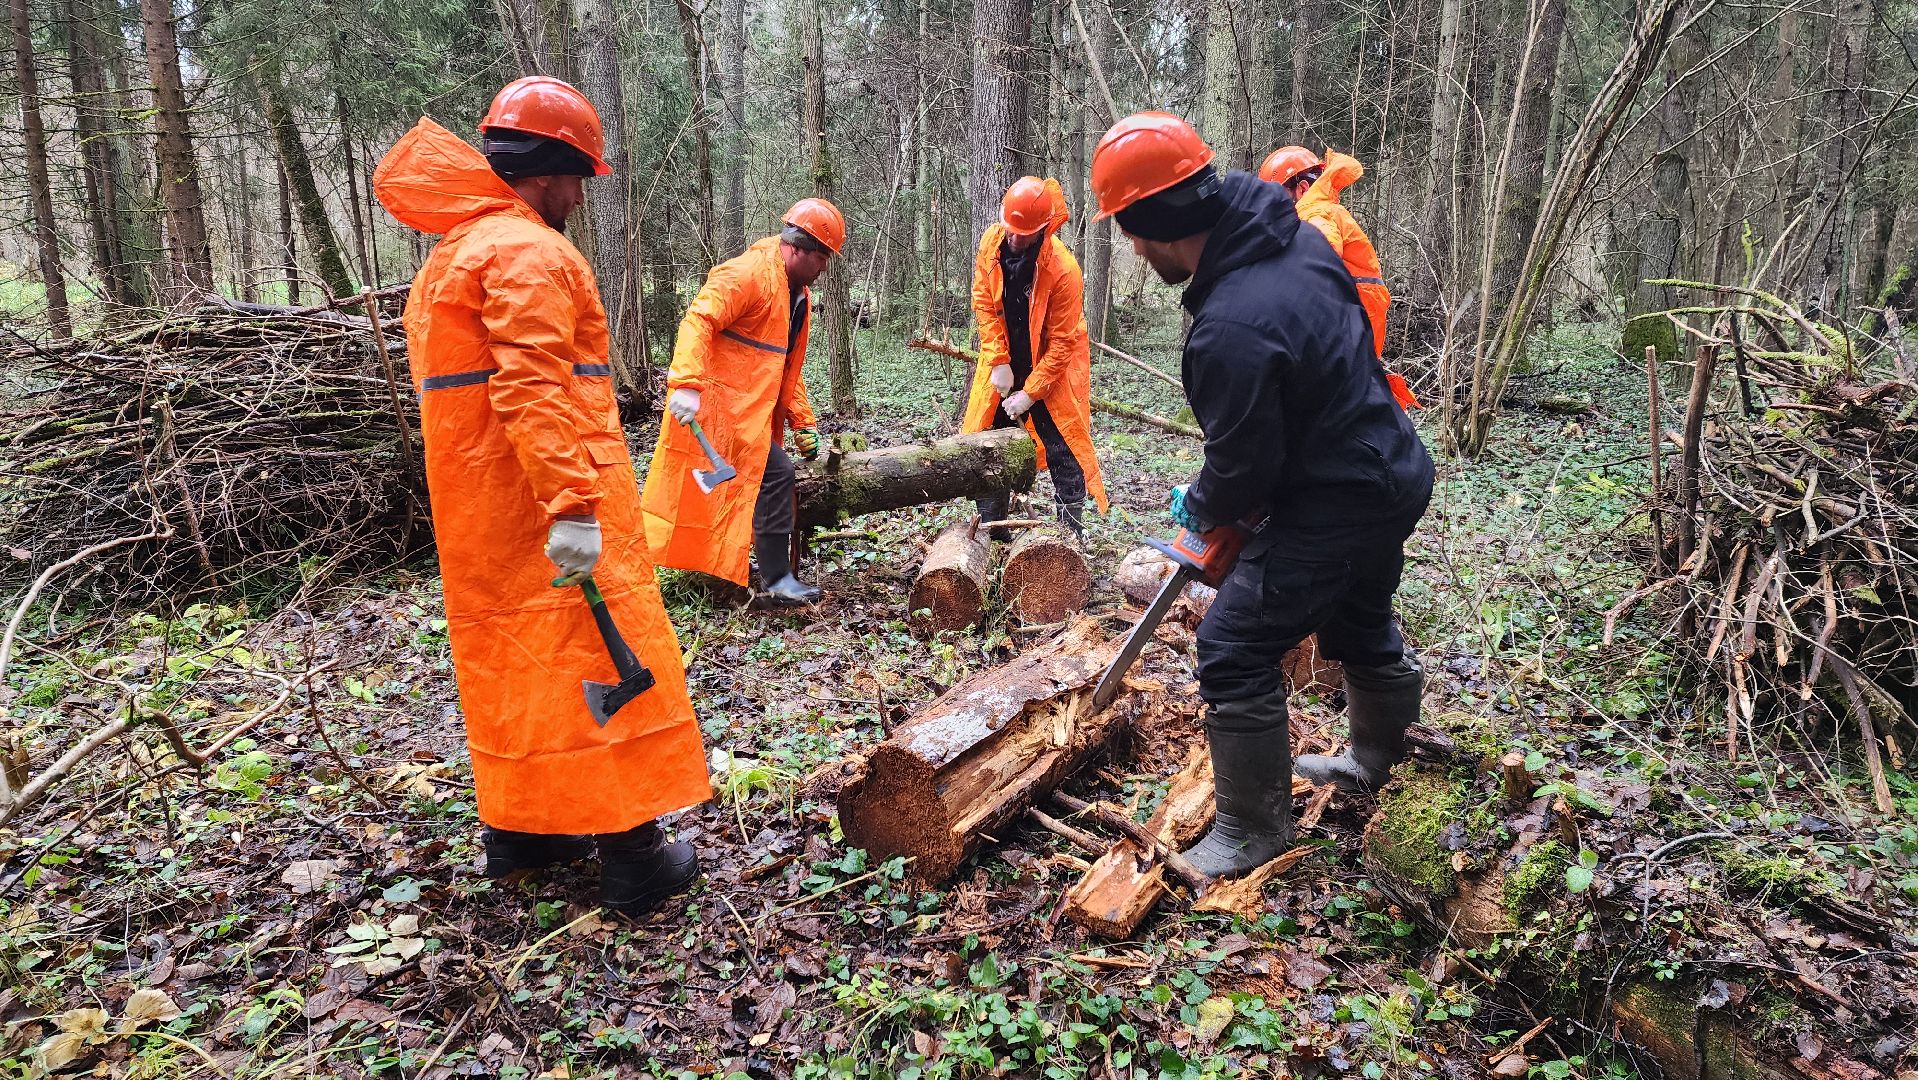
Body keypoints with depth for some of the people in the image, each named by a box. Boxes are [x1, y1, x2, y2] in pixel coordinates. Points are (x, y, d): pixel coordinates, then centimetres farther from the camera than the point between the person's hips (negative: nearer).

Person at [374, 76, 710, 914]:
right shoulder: (529, 253, -14)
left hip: (477, 515, 10)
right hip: (544, 509, -10)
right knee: (600, 657, -4)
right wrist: (574, 505, -30)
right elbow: (532, 390, -26)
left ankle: (518, 830, 28)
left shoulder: (450, 254, 19)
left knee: (511, 657, 17)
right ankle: (632, 855, 4)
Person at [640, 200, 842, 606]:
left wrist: (803, 423, 13)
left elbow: (789, 369, 20)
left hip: (753, 410, 10)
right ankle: (777, 581, -6)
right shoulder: (747, 274, -14)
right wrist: (687, 384, -37)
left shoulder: (799, 295, 16)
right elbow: (698, 321, -26)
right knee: (774, 473, -13)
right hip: (719, 401, -10)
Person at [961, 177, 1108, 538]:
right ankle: (991, 526, 17)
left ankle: (1071, 531, 8)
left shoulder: (1063, 270, -27)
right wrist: (998, 363, -11)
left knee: (1063, 449, -3)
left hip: (1052, 364, -4)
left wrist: (1030, 394, -20)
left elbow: (1061, 342, -22)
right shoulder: (992, 241, -13)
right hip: (1004, 361, 5)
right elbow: (984, 303, -6)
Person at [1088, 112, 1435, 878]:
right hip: (1396, 472, 10)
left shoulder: (1230, 328, -31)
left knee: (1235, 651, -1)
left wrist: (1202, 507, 2)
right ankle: (1377, 763, 51)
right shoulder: (1299, 239, -2)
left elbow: (1243, 466, -22)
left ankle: (1254, 831, 12)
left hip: (1336, 505, -10)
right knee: (1362, 626, 28)